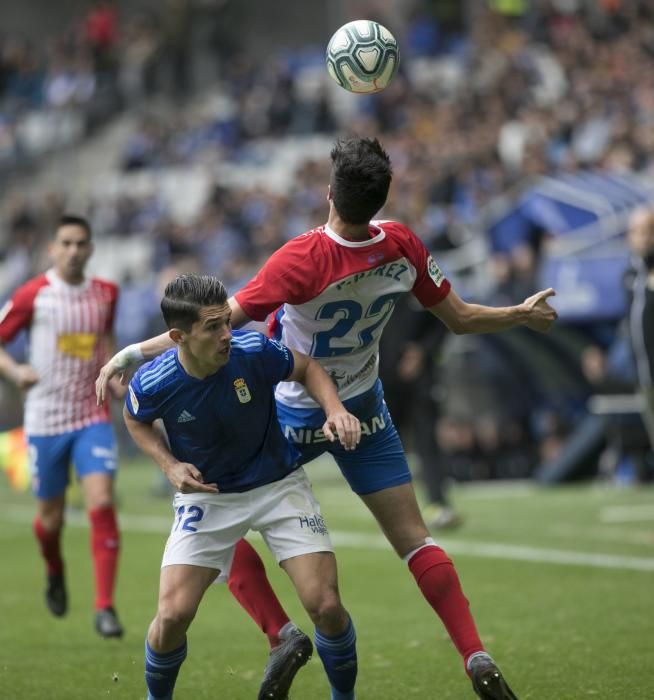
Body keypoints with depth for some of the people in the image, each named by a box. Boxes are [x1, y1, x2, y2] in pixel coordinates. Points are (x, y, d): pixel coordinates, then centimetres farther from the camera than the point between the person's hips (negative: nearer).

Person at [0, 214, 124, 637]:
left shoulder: (106, 294, 5)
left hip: (92, 416, 1)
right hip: (45, 418, -1)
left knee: (102, 503, -17)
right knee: (51, 515, 9)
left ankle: (105, 608, -14)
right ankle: (55, 572, 44)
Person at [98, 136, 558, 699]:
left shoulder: (304, 259, -29)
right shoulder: (403, 246, -14)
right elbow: (460, 319, -2)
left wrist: (135, 352, -24)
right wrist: (523, 314, 17)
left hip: (291, 418, -4)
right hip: (364, 413, 5)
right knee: (414, 541, 8)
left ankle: (279, 633, -7)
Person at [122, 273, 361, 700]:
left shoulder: (254, 352, -24)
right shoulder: (153, 383, -22)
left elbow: (307, 369, -1)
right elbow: (136, 420, 4)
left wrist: (335, 410, -19)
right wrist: (170, 465, -12)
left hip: (279, 484, 0)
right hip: (206, 494, 0)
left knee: (326, 607, -11)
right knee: (173, 615, -12)